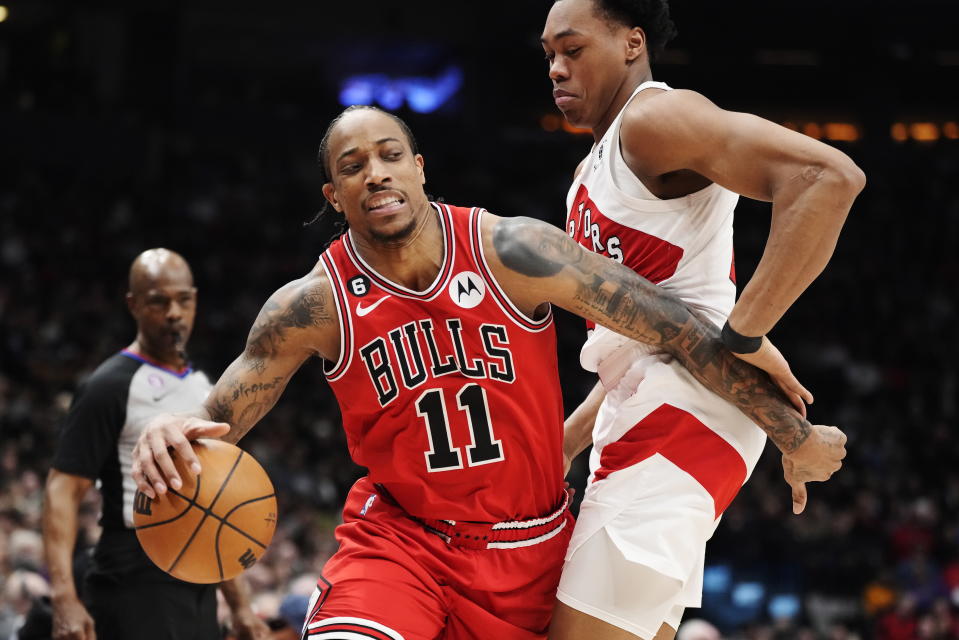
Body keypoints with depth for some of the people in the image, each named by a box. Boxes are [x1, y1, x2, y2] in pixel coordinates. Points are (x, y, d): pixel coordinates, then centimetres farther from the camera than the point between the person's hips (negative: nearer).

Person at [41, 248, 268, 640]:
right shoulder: (110, 387, -7)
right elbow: (63, 491, -13)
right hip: (135, 589, -8)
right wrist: (64, 597, -25)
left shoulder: (205, 389, 18)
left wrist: (240, 605, 20)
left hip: (199, 592, 8)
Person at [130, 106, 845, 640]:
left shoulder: (510, 252, -17)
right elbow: (218, 420, -7)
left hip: (530, 545, 1)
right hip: (399, 532, -1)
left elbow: (681, 327, -14)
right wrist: (170, 432, -34)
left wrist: (797, 435, -12)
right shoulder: (315, 305, -13)